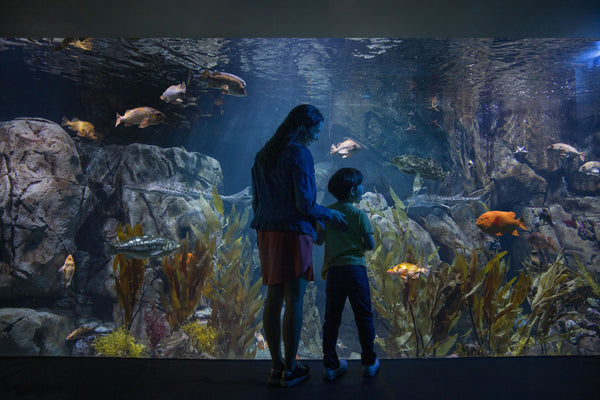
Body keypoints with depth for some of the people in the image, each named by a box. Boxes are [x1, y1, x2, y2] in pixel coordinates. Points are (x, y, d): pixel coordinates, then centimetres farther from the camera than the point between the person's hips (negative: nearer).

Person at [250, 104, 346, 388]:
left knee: (273, 297, 12)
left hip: (267, 233, 8)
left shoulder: (263, 155, 13)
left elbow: (256, 201, 15)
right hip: (293, 233, -8)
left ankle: (276, 366, 22)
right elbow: (305, 203, -15)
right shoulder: (300, 154, -11)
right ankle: (290, 370, 12)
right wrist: (329, 214, 2)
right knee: (294, 300, 2)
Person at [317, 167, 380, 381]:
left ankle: (331, 365, 14)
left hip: (333, 270, 3)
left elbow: (318, 240, 3)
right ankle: (369, 362, 21)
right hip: (355, 269, -3)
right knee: (364, 318, 11)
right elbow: (370, 245, -9)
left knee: (331, 319, 10)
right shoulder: (359, 214, -6)